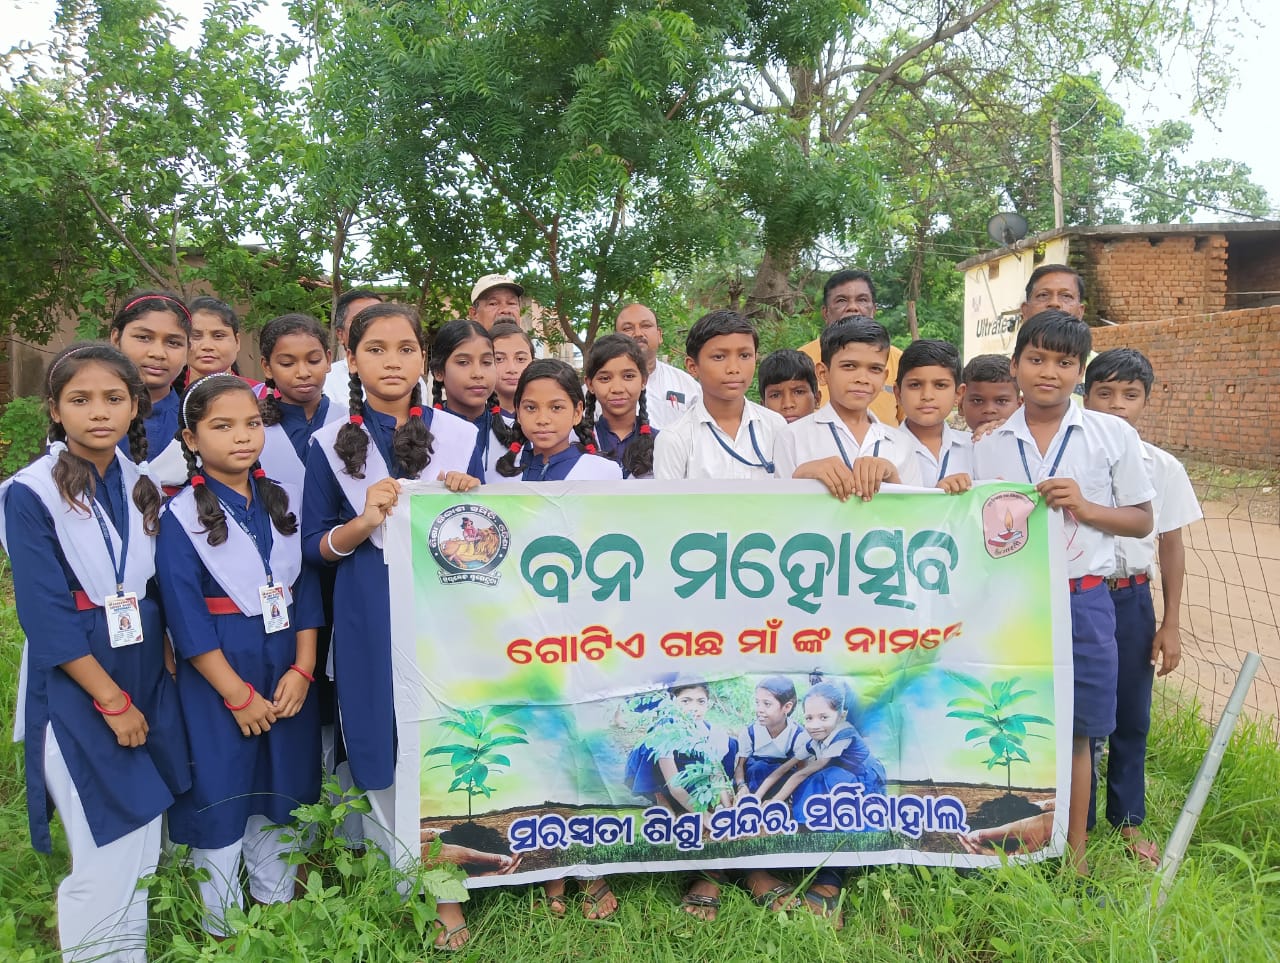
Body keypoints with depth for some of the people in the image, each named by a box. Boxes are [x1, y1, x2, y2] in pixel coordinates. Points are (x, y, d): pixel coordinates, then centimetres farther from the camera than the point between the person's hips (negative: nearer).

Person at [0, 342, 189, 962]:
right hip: (75, 686, -5)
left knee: (143, 850, 12)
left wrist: (157, 674, 3)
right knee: (108, 857, -3)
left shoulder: (145, 484, 5)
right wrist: (112, 701, -14)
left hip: (147, 676, 5)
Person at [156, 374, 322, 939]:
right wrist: (239, 694, -14)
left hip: (288, 670, 4)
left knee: (280, 790, 15)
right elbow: (187, 619, -13)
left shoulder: (284, 503, 3)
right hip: (217, 676, -4)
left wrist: (302, 670, -6)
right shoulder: (181, 516, -10)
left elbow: (305, 591, 4)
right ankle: (220, 927, 26)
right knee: (220, 793, 6)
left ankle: (278, 909, 35)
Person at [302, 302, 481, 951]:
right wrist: (366, 522, -16)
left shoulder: (461, 435, 3)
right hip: (369, 622, 0)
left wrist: (470, 503, -13)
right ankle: (409, 874, 27)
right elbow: (314, 547, 3)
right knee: (382, 749, 6)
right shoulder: (331, 443, 2)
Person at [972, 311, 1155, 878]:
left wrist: (1085, 506, -12)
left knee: (1076, 730, 8)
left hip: (1082, 598, -1)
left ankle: (1074, 852, 23)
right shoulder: (989, 446, 5)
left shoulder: (1113, 436, 1)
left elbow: (1141, 521, 4)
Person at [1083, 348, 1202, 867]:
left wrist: (1170, 625, 4)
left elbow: (1170, 547, 5)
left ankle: (1127, 819, 33)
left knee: (1131, 717, 13)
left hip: (1131, 600, 2)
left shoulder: (1163, 468, -1)